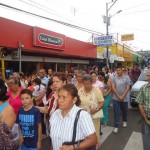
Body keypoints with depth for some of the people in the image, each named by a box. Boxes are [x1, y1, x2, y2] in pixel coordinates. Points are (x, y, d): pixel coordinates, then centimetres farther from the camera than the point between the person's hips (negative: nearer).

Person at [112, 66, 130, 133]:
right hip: (115, 98, 0)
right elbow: (113, 88, -5)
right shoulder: (114, 78, -2)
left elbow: (127, 88, -7)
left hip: (124, 98, 0)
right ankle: (116, 126, 8)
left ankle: (125, 121, 44)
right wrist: (118, 96, -13)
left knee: (124, 111, 18)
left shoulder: (126, 78, -5)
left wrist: (122, 96, -14)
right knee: (116, 112, 1)